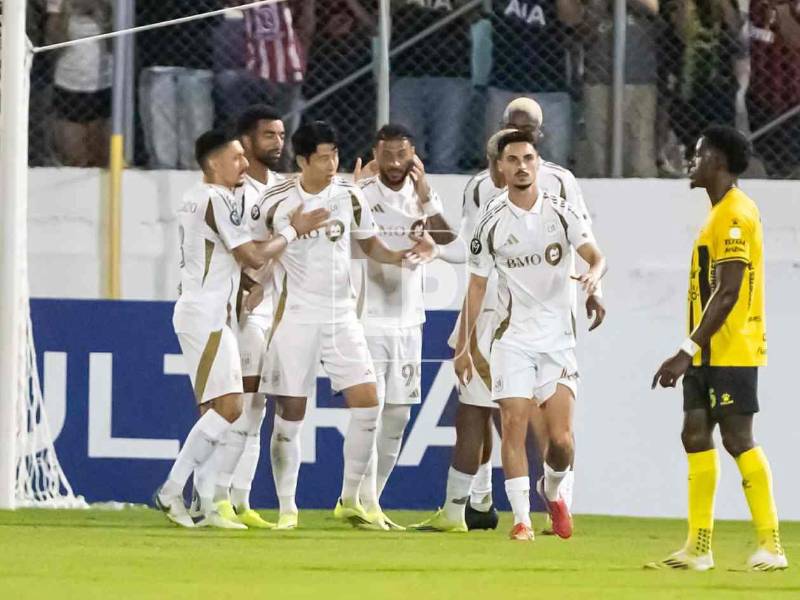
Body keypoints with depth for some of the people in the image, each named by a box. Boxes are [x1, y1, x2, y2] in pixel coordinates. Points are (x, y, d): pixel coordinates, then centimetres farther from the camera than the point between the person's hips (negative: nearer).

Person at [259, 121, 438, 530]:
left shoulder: (349, 196, 2)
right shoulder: (277, 202, -4)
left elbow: (370, 245, 13)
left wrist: (403, 255, -4)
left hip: (341, 315, 3)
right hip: (294, 316, -3)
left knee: (366, 403, -7)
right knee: (289, 413, -3)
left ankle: (349, 501, 6)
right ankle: (286, 508, 7)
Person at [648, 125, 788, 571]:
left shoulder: (736, 215, -15)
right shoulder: (721, 214, 16)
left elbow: (727, 294, -21)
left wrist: (688, 351, -23)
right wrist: (691, 354, 21)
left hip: (731, 351, -10)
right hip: (709, 353, 10)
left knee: (738, 438, -10)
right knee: (696, 436, 7)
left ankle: (771, 546, -8)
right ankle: (699, 547, 10)